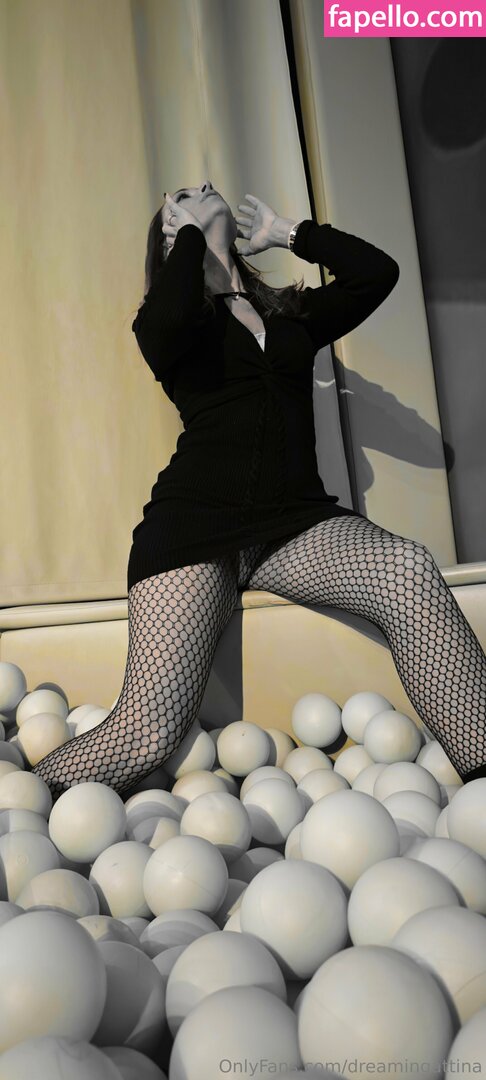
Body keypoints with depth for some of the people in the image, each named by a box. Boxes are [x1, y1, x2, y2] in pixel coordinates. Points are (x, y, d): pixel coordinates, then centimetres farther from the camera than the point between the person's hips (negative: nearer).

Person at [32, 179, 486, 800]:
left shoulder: (291, 316, 23)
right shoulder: (166, 319, 11)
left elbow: (378, 271, 15)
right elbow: (171, 319, -14)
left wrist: (284, 232, 18)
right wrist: (191, 228, 3)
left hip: (296, 520, 3)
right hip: (195, 522, -3)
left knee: (410, 572, -29)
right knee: (151, 727, -15)